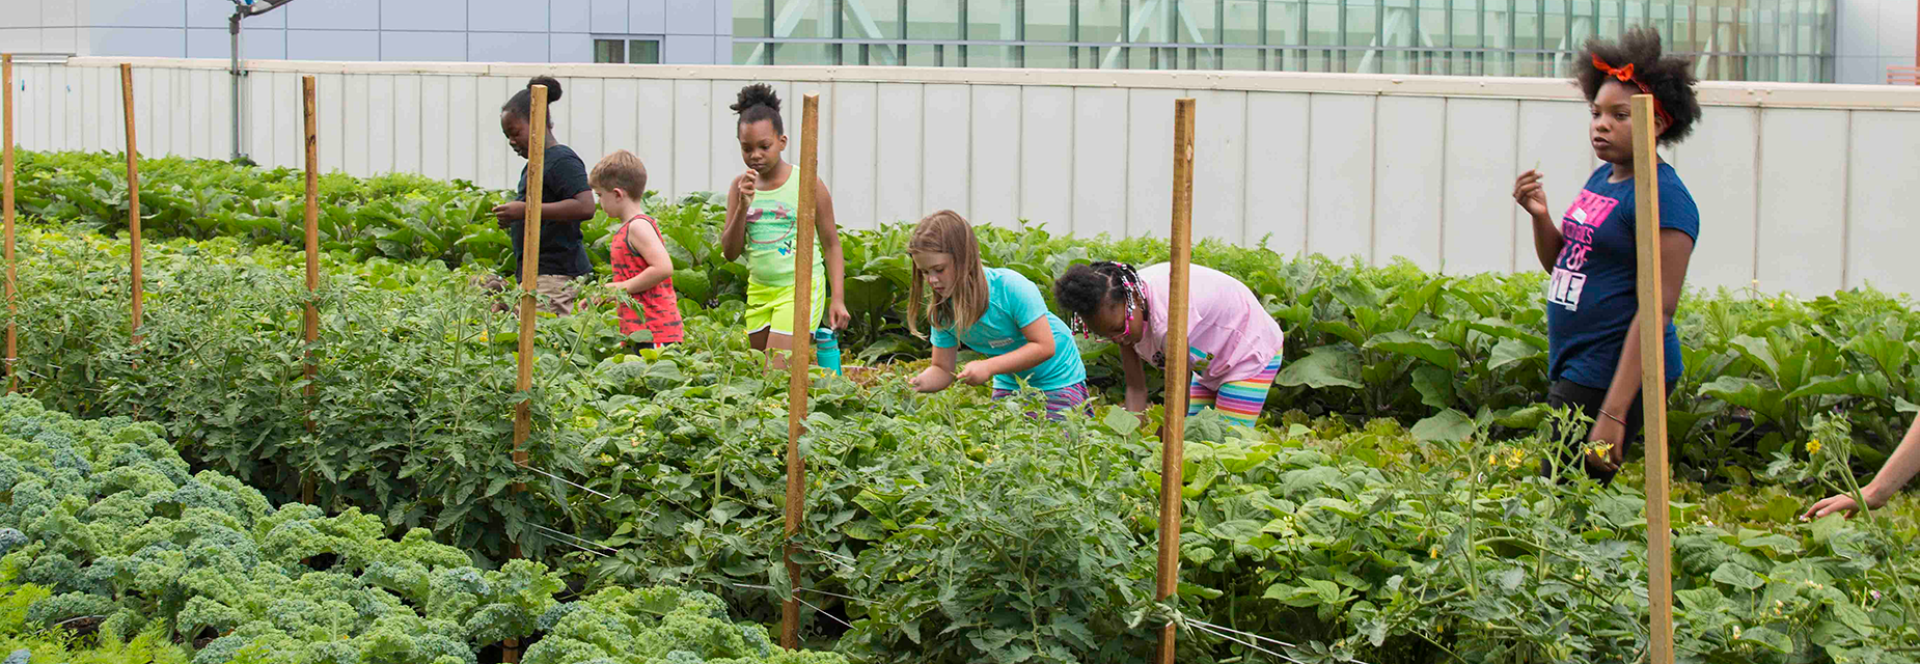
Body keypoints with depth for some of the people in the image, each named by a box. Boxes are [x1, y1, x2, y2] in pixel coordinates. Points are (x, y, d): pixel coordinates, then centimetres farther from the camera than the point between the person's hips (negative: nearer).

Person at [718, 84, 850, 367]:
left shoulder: (807, 184, -7)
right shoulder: (740, 187, 4)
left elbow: (831, 244, -1)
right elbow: (730, 253, 1)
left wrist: (838, 299, -8)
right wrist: (743, 207, -13)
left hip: (801, 287, -5)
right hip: (759, 290, 5)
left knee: (775, 373, -16)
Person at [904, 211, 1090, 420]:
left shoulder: (1011, 287, -29)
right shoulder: (942, 310, -13)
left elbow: (1044, 346, -28)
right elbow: (942, 370, -6)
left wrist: (988, 367, -36)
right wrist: (918, 383, -30)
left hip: (1057, 381, -5)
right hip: (1009, 384, 5)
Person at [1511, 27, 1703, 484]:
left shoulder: (1662, 197, -15)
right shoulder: (1602, 177, 13)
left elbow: (1656, 311, -20)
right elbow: (1562, 266, 23)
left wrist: (1614, 413, -26)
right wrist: (1540, 217, 1)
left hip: (1614, 374, -9)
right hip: (1571, 368, 9)